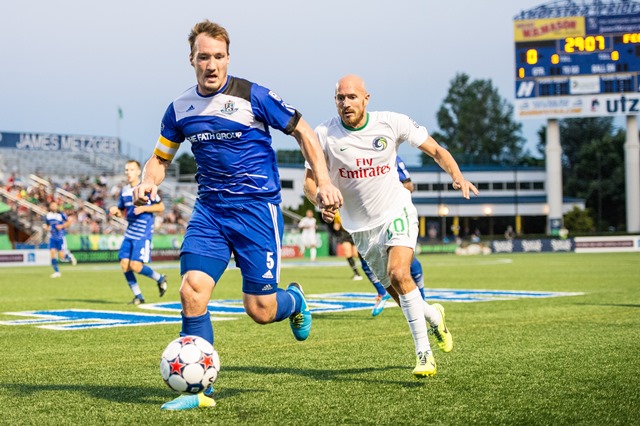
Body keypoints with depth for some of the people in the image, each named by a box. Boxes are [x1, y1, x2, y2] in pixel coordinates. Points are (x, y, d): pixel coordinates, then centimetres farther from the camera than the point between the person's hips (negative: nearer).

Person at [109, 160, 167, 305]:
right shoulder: (124, 191, 11)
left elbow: (161, 207, -4)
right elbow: (122, 212, 20)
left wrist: (144, 208, -17)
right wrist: (115, 211, -3)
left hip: (143, 234, -6)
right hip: (129, 233, 6)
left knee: (135, 266, -13)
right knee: (124, 264, -3)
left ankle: (160, 279, 13)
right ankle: (138, 296, 11)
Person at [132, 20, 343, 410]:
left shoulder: (253, 96, -9)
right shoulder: (180, 109, 4)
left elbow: (303, 132, 0)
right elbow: (161, 158, 17)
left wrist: (324, 182, -7)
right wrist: (148, 182, -6)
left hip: (257, 207, -4)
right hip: (210, 209, 4)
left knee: (261, 311, -6)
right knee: (192, 290, -15)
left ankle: (294, 301, 34)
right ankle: (200, 389, -2)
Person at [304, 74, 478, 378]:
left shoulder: (392, 123, -10)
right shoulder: (324, 134, -10)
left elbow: (435, 150, -2)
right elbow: (310, 179, -4)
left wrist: (457, 175, -20)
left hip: (397, 213, -2)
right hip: (362, 227, 2)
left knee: (399, 273, -26)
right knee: (397, 291, 7)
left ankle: (424, 353, -17)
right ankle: (434, 316, 42)